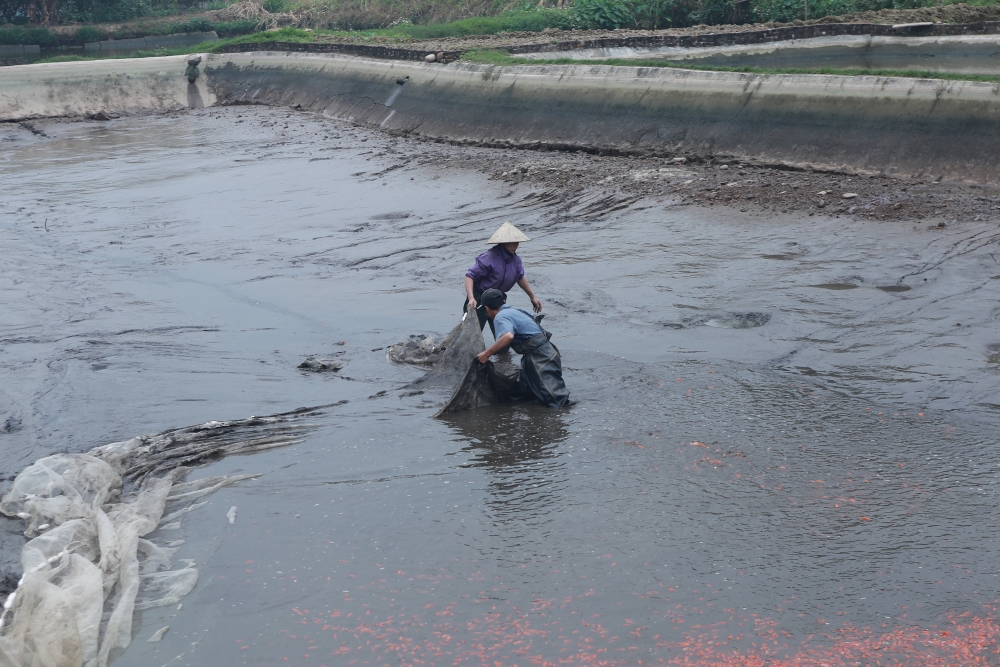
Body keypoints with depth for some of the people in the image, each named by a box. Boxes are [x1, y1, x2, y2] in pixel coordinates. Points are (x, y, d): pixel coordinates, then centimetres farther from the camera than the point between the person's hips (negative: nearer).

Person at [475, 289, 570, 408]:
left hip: (541, 358, -10)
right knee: (522, 392, 18)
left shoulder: (501, 317, -12)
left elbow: (508, 336, -32)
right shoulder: (515, 310, 16)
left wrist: (487, 353, -23)